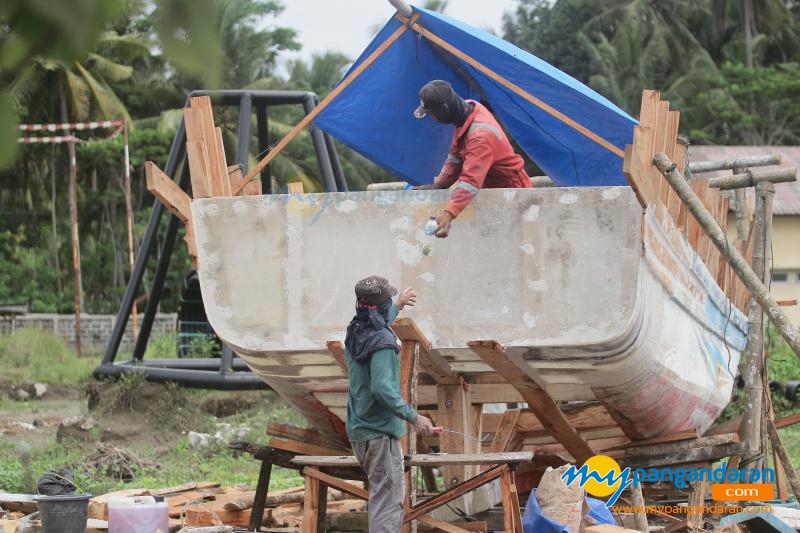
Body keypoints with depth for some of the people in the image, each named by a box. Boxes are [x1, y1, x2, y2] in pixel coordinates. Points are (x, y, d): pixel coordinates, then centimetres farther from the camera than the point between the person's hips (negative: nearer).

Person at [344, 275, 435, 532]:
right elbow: (382, 389, -31)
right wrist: (413, 417, -26)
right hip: (379, 432, -9)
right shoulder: (382, 342, -22)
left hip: (358, 429, 9)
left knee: (381, 492, 22)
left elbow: (377, 324, 32)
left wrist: (398, 305, 47)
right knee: (388, 498, -7)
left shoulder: (355, 332, 6)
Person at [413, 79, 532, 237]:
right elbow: (456, 156, 4)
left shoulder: (481, 135, -33)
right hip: (492, 188, 9)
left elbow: (471, 180, -44)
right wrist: (437, 185, -8)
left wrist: (449, 214, -56)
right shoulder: (468, 107, -5)